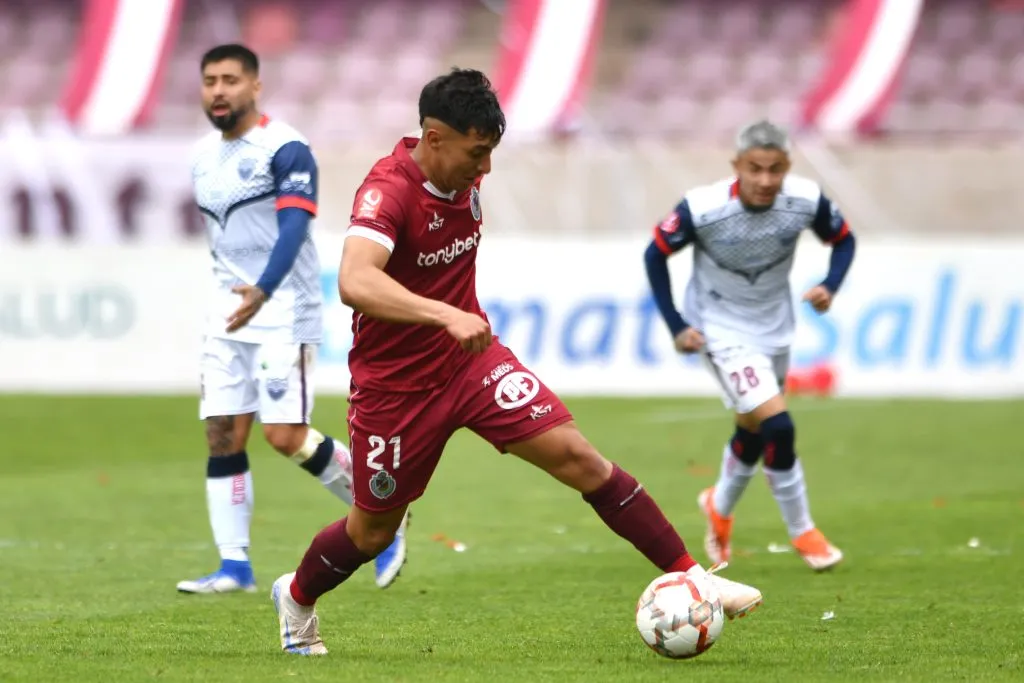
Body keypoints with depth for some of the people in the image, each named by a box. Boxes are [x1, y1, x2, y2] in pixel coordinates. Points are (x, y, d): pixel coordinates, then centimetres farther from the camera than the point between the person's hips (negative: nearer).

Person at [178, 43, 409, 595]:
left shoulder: (286, 150, -12)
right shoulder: (203, 157, 12)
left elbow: (293, 228, -23)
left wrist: (261, 293, -37)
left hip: (284, 315, -7)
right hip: (228, 316, 7)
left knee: (286, 436, -13)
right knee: (222, 437, 0)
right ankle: (235, 567, 3)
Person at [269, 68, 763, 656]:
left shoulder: (466, 175, -3)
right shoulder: (388, 191, -27)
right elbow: (355, 282, -46)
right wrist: (445, 316, -55)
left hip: (470, 357, 5)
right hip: (395, 382, -5)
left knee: (576, 456, -11)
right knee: (375, 529, 12)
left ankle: (689, 576, -9)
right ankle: (296, 597, 43)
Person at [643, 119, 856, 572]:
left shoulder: (806, 200, -20)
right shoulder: (702, 208, -28)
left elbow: (843, 240, 0)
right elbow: (656, 254, -12)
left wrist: (830, 287, -19)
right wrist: (676, 326, -14)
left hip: (774, 326, 5)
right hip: (720, 327, -5)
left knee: (753, 431, 20)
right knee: (777, 426, -18)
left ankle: (720, 509, 49)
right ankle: (803, 533, 0)